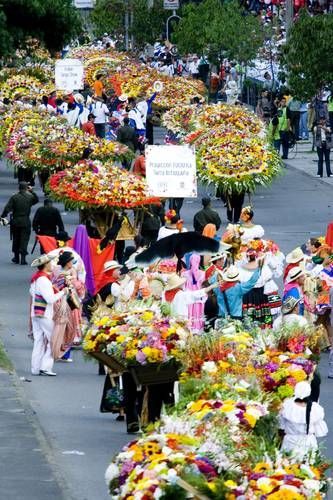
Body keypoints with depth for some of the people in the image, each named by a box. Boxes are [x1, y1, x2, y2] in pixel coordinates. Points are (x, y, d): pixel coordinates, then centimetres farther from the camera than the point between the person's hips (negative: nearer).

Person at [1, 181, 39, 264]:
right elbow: (36, 200, 18)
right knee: (24, 239, 2)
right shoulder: (30, 197, -4)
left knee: (16, 240, 14)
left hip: (15, 222, 1)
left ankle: (16, 257, 22)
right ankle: (23, 258, -7)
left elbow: (7, 208, -12)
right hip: (26, 222, -1)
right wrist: (32, 192, 19)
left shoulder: (14, 197, -7)